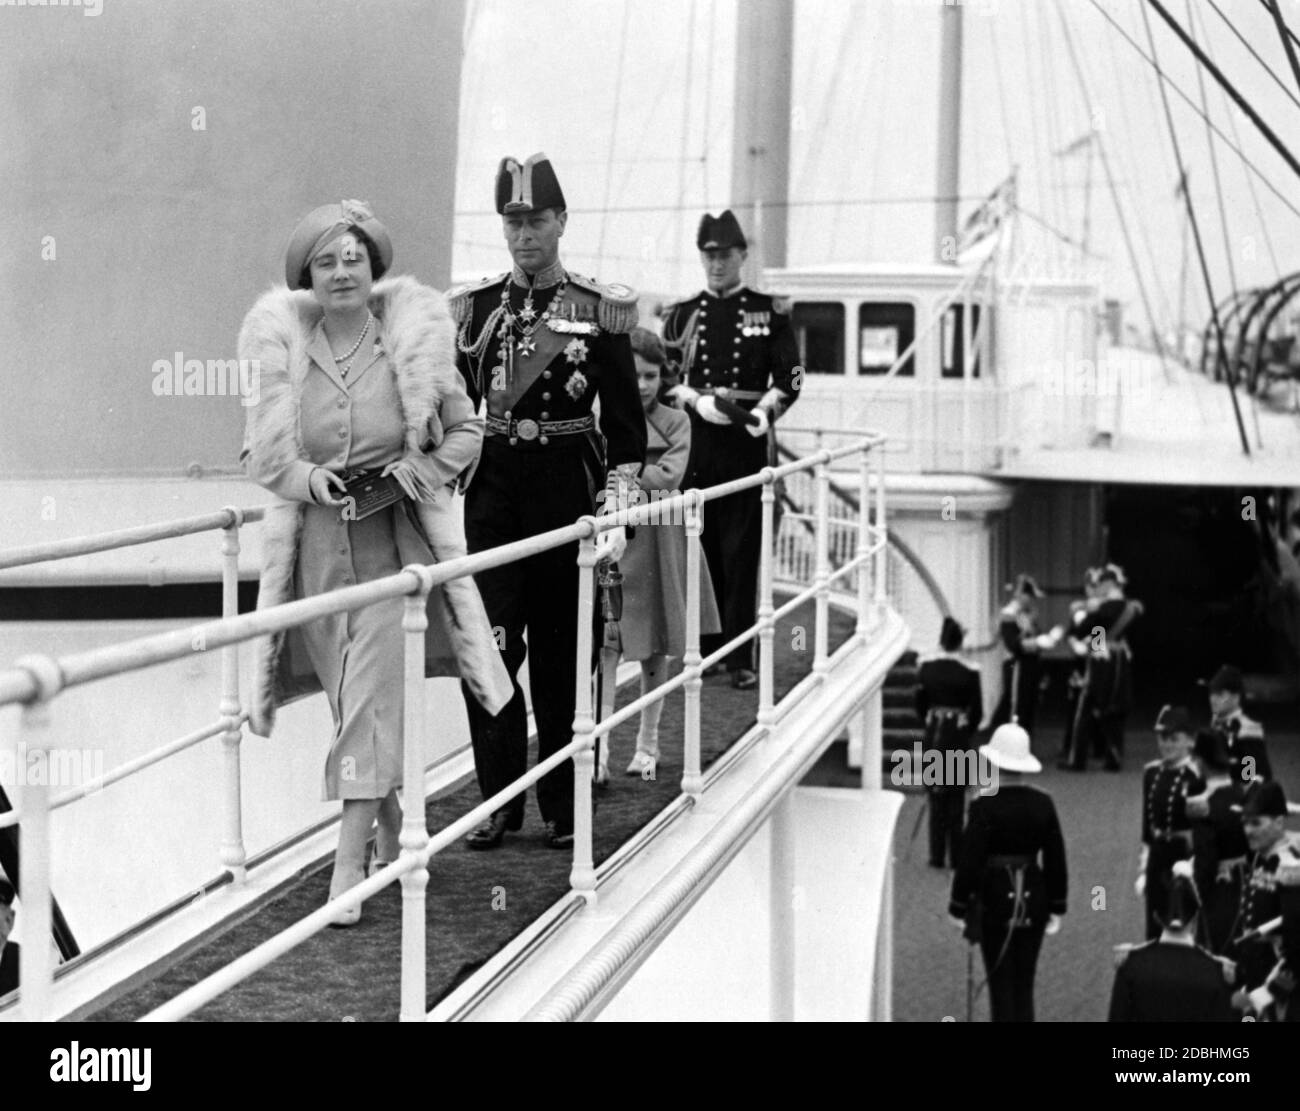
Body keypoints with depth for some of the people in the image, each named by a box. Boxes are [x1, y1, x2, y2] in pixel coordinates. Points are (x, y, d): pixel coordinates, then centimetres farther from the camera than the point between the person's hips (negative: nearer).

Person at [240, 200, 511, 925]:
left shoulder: (415, 341, -4)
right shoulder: (282, 347, -1)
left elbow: (466, 430, 5)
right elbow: (260, 451, 5)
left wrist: (420, 470, -12)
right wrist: (306, 477, -13)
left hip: (393, 540, -2)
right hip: (316, 540, 2)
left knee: (373, 695, -10)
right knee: (354, 696, 11)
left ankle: (351, 863, -8)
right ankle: (394, 829, 33)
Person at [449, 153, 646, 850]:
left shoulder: (599, 311, 0)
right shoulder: (472, 308, 7)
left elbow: (626, 428, 0)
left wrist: (615, 512, -8)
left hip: (569, 490, -2)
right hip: (492, 492, 2)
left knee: (562, 656, 5)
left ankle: (563, 807, 17)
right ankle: (499, 800, 7)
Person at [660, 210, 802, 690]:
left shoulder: (768, 312, 4)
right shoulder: (682, 314, 10)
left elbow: (789, 377, 0)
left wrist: (764, 410, -18)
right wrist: (696, 400, -12)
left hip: (747, 441, -2)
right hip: (693, 443, 2)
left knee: (741, 551, -3)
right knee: (700, 547, 5)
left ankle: (741, 659, 0)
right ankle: (707, 649, 14)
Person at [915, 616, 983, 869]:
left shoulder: (926, 667, -3)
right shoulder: (969, 672, -10)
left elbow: (919, 704, 3)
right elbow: (977, 711, -4)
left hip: (933, 733, 2)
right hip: (959, 734, -2)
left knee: (936, 796, 9)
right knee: (956, 796, 5)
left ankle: (937, 856, 10)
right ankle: (956, 856, 6)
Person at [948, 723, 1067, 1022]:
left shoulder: (985, 806, -15)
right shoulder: (1042, 803, -2)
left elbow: (970, 860, -14)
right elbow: (1056, 859, 3)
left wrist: (958, 906, -3)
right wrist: (1056, 906, 12)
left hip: (994, 900, -4)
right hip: (1033, 902, 4)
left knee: (1001, 986, 4)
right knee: (1024, 986, 12)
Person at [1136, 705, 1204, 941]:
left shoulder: (1196, 776, -11)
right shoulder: (1151, 773, 8)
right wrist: (1143, 870, 15)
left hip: (1185, 857, -6)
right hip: (1157, 858, 6)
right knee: (1155, 929, 11)